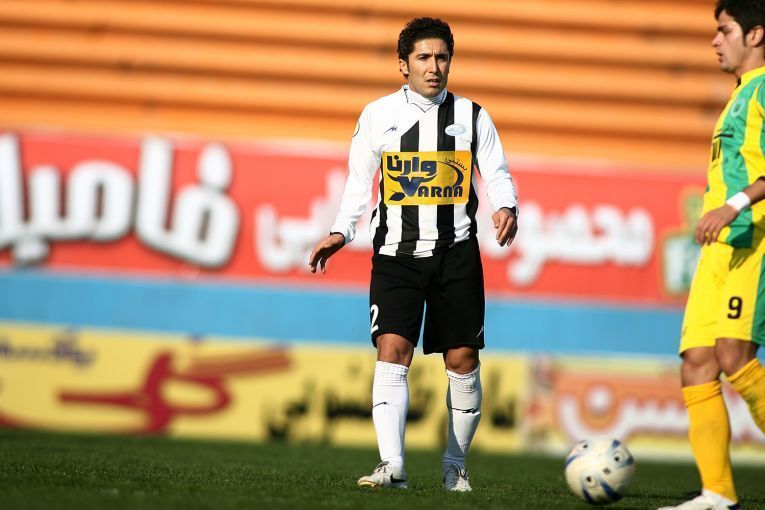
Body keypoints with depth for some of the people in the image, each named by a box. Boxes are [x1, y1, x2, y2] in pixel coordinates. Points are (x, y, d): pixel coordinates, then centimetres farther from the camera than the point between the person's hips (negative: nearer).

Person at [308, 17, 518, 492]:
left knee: (463, 360, 3)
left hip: (456, 255, 1)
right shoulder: (378, 115, 7)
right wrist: (341, 232, -3)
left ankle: (456, 465, 20)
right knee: (392, 350, -15)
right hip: (397, 254, -1)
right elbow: (358, 183, 11)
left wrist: (505, 207, -18)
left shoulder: (472, 116, 7)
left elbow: (497, 173, 4)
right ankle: (392, 466, -22)